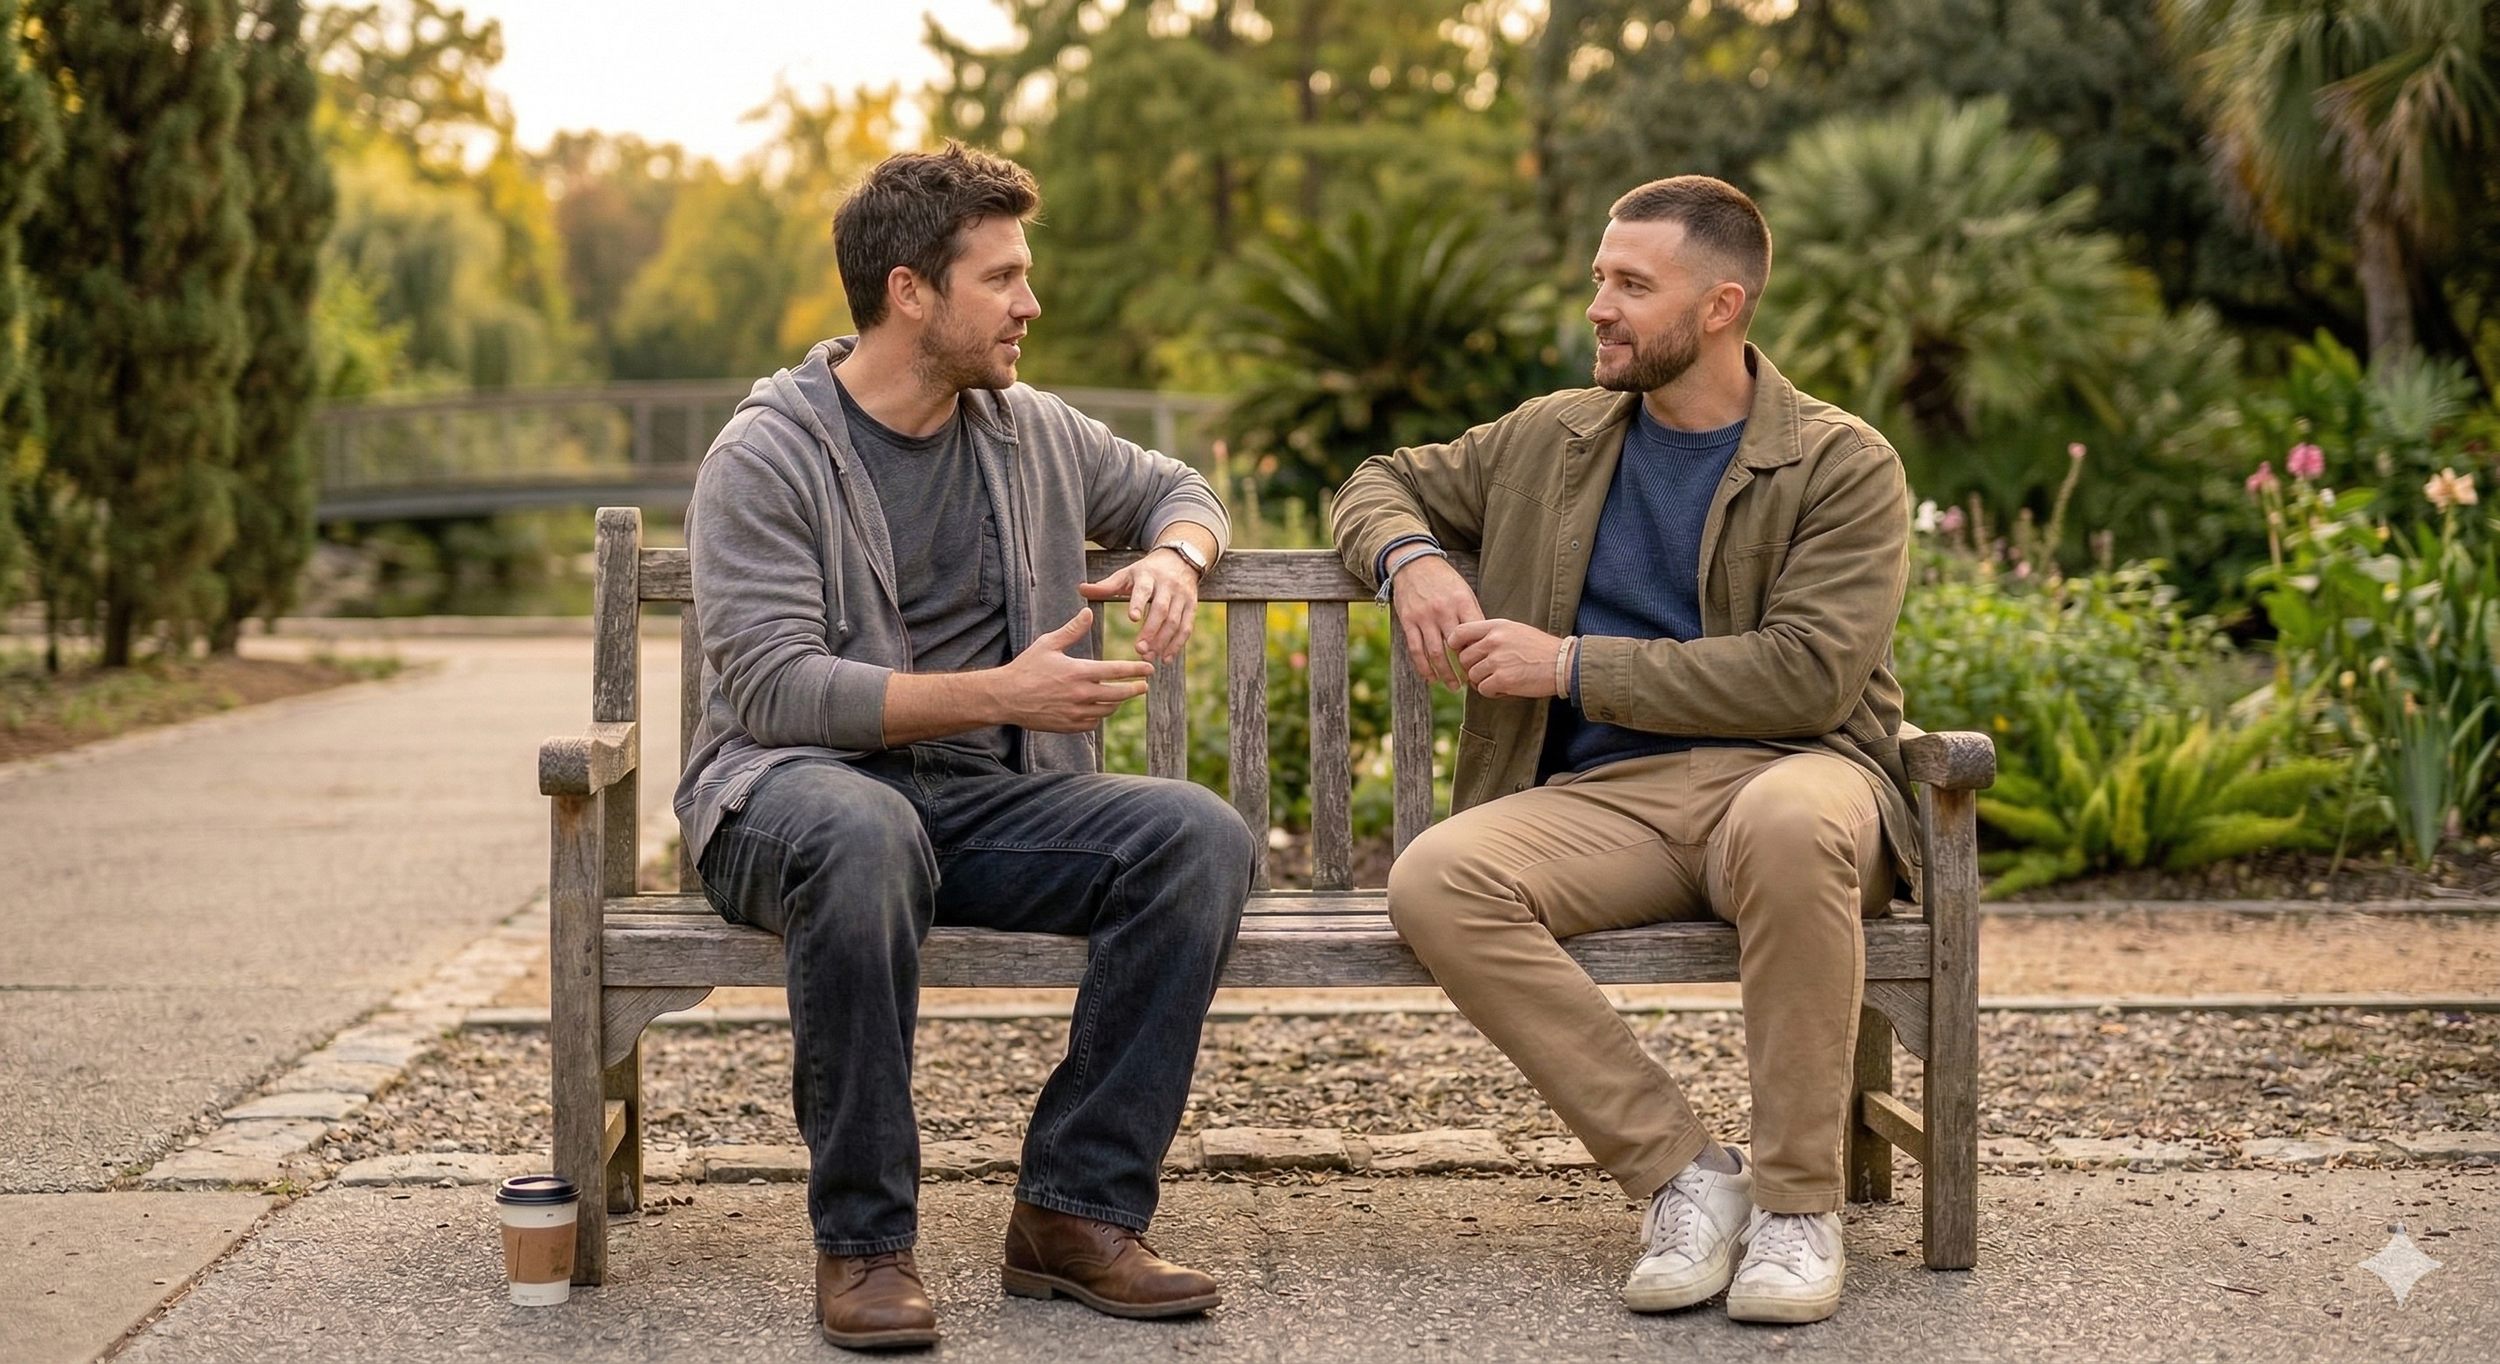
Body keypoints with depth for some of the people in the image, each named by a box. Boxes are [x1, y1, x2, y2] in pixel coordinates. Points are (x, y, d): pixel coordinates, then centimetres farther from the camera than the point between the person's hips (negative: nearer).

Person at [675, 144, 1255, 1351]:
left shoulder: (1028, 431, 12)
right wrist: (997, 693, -22)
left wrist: (1174, 556, 3)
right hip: (792, 790, -5)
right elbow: (772, 688, -16)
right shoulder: (766, 458, -7)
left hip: (992, 801, 5)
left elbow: (1175, 487, 29)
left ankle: (1077, 1212, -18)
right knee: (863, 832, -42)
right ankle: (862, 1240, -28)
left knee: (1201, 834, -22)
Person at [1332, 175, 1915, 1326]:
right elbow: (1383, 483, 30)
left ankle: (1796, 1200, -25)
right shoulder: (1553, 437, 18)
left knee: (1790, 821, -42)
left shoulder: (1844, 465, 3)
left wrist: (1572, 664, -12)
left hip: (1781, 771, -3)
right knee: (1435, 881, -28)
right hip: (1602, 797, 4)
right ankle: (1684, 1175, -21)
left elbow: (1811, 671, -10)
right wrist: (1410, 559, 4)